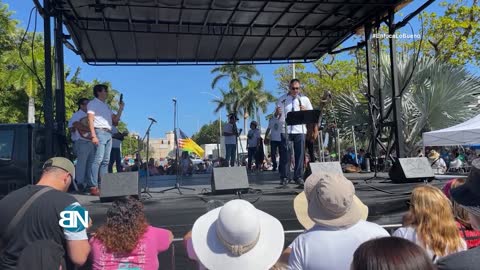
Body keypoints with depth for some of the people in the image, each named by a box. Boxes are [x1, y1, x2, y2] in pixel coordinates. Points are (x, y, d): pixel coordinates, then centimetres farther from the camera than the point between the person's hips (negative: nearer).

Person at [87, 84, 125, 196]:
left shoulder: (106, 106, 27)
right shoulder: (93, 103, 6)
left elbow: (115, 120, 24)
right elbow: (90, 119, -6)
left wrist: (121, 108, 14)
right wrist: (93, 136, -17)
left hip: (108, 134, 8)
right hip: (100, 132, -8)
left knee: (106, 161, 4)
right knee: (98, 160, -16)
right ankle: (93, 187, -18)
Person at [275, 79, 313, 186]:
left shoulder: (304, 99, 9)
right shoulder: (282, 99, 8)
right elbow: (276, 116, 11)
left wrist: (305, 111, -11)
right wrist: (277, 113, -13)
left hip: (300, 130, 1)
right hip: (285, 130, 0)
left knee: (300, 154, 0)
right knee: (286, 154, 0)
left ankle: (298, 177, 7)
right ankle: (285, 177, 5)